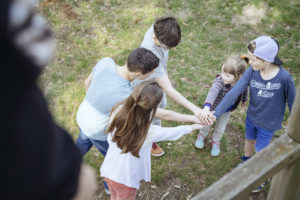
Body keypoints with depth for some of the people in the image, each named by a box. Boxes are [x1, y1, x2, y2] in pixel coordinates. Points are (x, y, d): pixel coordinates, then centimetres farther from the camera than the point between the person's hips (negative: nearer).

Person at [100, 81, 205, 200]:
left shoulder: (118, 111, -21)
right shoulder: (150, 132, -30)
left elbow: (110, 139, -5)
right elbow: (173, 132, -12)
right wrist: (194, 126, 8)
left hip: (108, 171, 4)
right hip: (124, 180, -4)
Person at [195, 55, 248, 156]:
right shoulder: (220, 81, -41)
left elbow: (245, 91, -4)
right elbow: (213, 92, -59)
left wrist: (244, 100, 17)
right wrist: (206, 107, -76)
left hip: (227, 111, 3)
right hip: (213, 107, -2)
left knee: (220, 128, 22)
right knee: (206, 123, 23)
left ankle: (215, 141, 54)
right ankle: (202, 135, 57)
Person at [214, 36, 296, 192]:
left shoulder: (284, 78, -30)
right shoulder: (251, 72, -23)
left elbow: (292, 102, -14)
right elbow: (233, 93, -27)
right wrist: (215, 114, -33)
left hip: (268, 123, -3)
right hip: (251, 117, 3)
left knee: (260, 150, 15)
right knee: (249, 140, 27)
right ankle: (246, 162, 59)